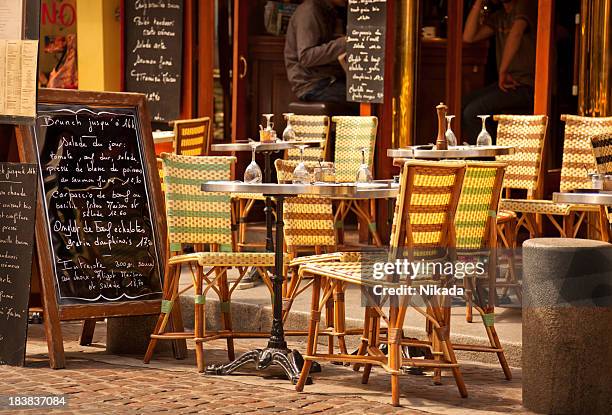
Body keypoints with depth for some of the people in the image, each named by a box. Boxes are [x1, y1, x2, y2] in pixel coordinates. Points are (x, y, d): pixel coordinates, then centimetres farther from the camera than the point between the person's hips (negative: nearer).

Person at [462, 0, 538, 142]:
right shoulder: (498, 17, 17)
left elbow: (516, 33, -27)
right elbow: (469, 37, 5)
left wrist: (503, 71, -26)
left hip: (527, 84, -8)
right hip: (509, 82, 8)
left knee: (472, 112, -20)